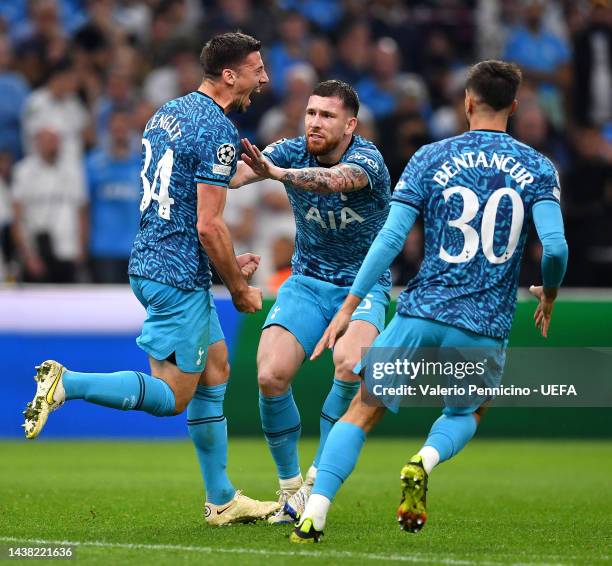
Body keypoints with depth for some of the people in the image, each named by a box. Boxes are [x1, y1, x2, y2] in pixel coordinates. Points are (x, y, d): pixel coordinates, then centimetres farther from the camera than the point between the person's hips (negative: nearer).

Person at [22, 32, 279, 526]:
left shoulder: (170, 112, 12)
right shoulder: (218, 131, -17)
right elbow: (209, 225, -19)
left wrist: (227, 263, 21)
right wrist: (239, 289, -6)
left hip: (149, 260, 10)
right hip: (178, 277, -10)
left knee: (216, 370, 16)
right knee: (171, 397, -3)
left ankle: (221, 499, 21)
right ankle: (66, 384, -12)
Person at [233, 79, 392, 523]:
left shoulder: (367, 160, -19)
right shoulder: (293, 152, -7)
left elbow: (334, 180, -43)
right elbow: (240, 171, -24)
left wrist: (277, 172, -61)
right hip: (306, 283, 3)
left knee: (349, 363, -32)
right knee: (271, 376, -18)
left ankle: (319, 478, -15)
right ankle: (289, 485, 2)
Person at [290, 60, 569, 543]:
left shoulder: (431, 158, 3)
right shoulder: (537, 168, 3)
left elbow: (391, 237, -4)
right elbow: (555, 246, -9)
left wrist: (349, 306, -1)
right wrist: (549, 294, 13)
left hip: (421, 312, 0)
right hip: (485, 327, 0)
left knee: (363, 412, 8)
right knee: (468, 414, 27)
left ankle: (314, 514, -10)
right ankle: (425, 461, -6)